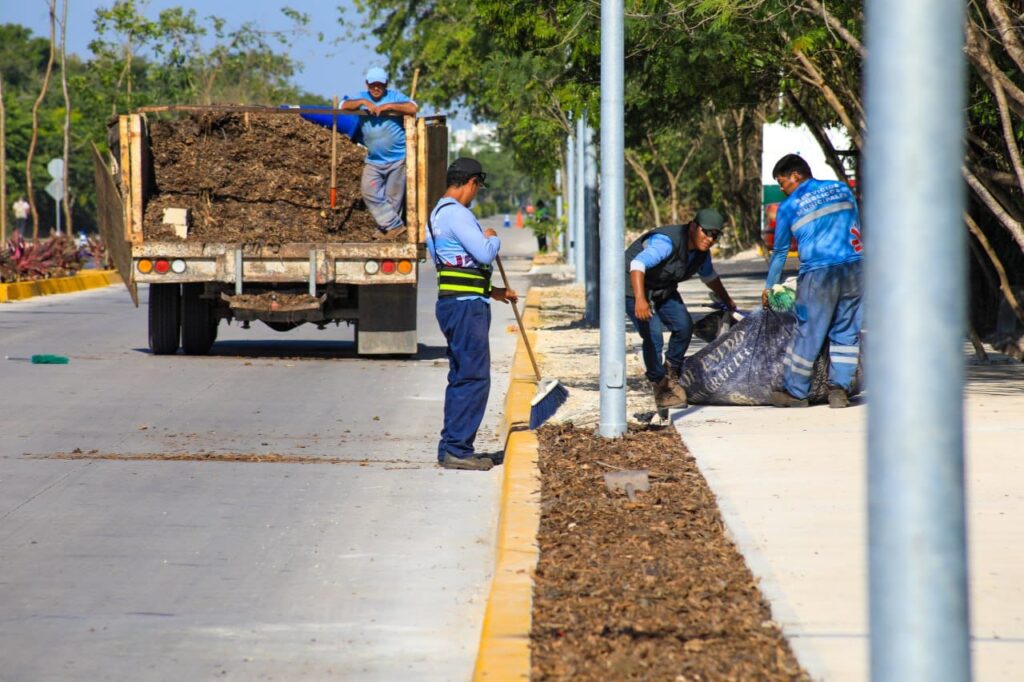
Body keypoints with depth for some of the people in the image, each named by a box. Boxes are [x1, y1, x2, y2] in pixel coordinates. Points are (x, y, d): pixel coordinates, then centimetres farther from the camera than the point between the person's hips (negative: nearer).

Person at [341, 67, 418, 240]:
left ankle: (385, 228, 10)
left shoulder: (394, 96, -1)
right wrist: (363, 102, -18)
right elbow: (344, 106, -6)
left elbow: (413, 108, -16)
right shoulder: (362, 97, 9)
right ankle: (394, 225, -7)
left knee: (393, 197, 0)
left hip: (397, 158, -3)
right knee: (370, 192, -9)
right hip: (374, 160, 3)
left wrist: (388, 106, -20)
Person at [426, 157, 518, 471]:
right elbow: (485, 254, -20)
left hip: (454, 303, 11)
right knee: (474, 378, -9)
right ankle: (457, 449, -9)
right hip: (466, 306, -11)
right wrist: (493, 238, 2)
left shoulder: (438, 214, 20)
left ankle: (451, 448, 17)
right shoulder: (456, 213, -14)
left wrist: (492, 292, 27)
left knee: (462, 377, 14)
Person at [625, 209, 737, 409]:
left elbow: (709, 276, 18)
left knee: (684, 327, -4)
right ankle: (659, 387, -5)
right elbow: (638, 264, -48)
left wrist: (728, 301, 29)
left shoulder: (702, 251, -6)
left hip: (663, 289, 8)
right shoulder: (668, 242, -34)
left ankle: (671, 375, 18)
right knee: (653, 336, -20)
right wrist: (640, 299, -60)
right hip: (635, 285, -8)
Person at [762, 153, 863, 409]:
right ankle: (840, 389, 6)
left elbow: (780, 251, 12)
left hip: (819, 273, -4)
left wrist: (769, 287, 24)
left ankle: (795, 392, 13)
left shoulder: (789, 207, 4)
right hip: (854, 269, 4)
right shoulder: (841, 189, 14)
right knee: (846, 331, 10)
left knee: (807, 333, 5)